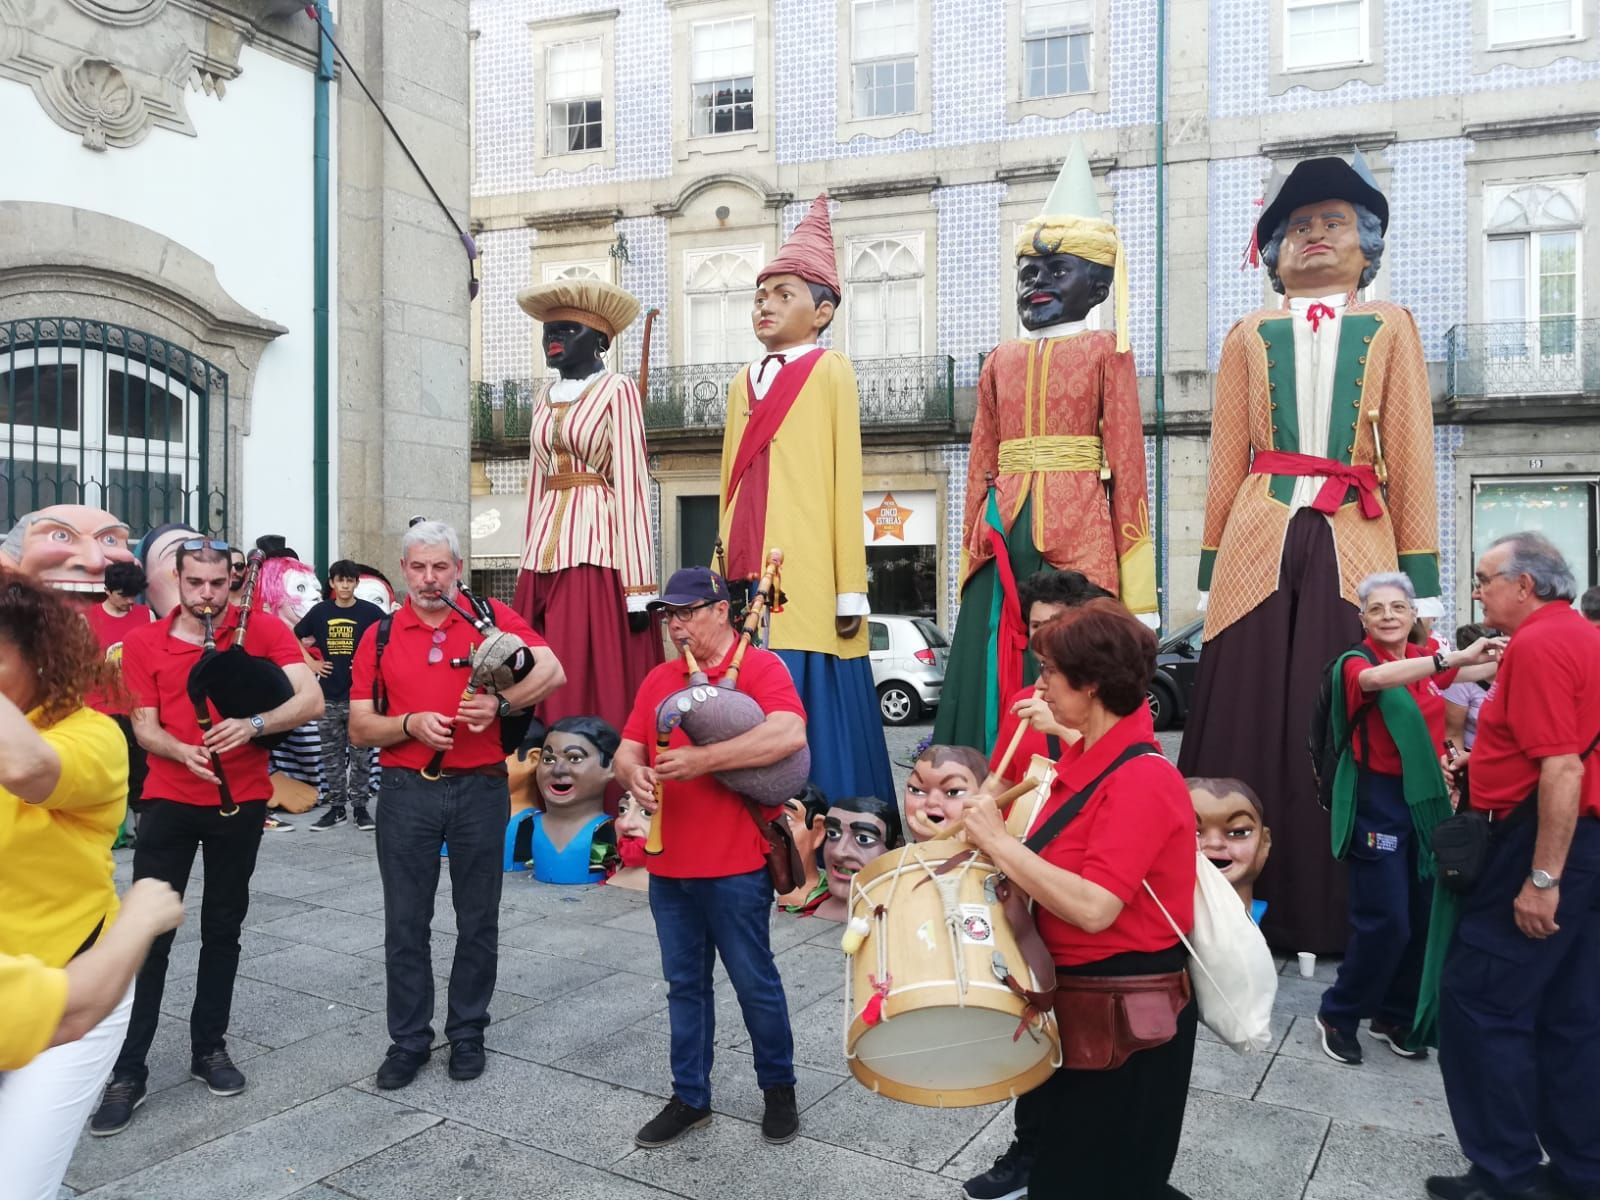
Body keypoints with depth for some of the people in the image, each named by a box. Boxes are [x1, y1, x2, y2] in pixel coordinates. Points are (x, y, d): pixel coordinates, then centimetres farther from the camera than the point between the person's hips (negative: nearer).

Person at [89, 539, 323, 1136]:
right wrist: (182, 751, -21)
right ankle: (127, 1071, 11)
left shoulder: (264, 631, -6)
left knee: (223, 929, 12)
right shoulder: (143, 643, -1)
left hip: (241, 802, 0)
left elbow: (311, 698, -16)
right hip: (169, 801, 0)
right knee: (149, 935, 0)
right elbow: (145, 726, -1)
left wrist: (253, 724, -32)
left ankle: (209, 1048, 27)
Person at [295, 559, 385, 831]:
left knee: (360, 756, 3)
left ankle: (360, 806, 12)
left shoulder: (370, 612, -2)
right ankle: (335, 806, 18)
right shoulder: (320, 611, 5)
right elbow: (293, 639, 17)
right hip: (328, 696, 3)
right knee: (331, 756, 9)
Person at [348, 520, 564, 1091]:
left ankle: (467, 1033, 27)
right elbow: (360, 727, 3)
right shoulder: (379, 637, 4)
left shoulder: (491, 616, -1)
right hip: (406, 790, 1)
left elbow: (552, 671, -10)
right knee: (405, 923, 9)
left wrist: (500, 703, -25)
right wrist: (412, 725, -16)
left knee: (478, 920, 10)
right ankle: (409, 1039, 25)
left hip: (480, 788, -1)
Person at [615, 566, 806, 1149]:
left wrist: (700, 759, -25)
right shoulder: (659, 680, 11)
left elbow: (789, 735, -25)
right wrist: (634, 774, -15)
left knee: (754, 982, 8)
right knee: (685, 985, 15)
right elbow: (626, 751, 10)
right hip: (668, 865, 5)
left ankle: (779, 1089, 28)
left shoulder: (761, 667, -8)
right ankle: (690, 1097, 29)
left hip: (736, 865, -5)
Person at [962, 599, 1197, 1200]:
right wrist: (997, 840, -1)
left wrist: (998, 841, -26)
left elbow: (1093, 908, -32)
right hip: (1071, 1000, 9)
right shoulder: (1081, 760, 3)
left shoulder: (1142, 778, -25)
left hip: (1125, 1016, -9)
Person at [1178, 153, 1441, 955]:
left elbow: (1411, 460, 6)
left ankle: (1344, 916, 8)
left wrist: (1419, 578, -2)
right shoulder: (1251, 336, 15)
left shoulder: (1389, 327, 13)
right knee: (1253, 728, -2)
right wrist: (1210, 571, 5)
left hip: (1355, 547, 0)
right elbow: (1226, 463, 11)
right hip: (1260, 546, 1)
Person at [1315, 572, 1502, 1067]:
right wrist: (1456, 656, -41)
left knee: (1423, 918, 10)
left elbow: (1484, 670, 28)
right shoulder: (1355, 663, -10)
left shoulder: (1427, 661, 8)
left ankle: (1393, 1016, 28)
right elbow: (1376, 678, -35)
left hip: (1426, 799, 6)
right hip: (1377, 802, -6)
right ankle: (1337, 1014, 12)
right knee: (1385, 921, -8)